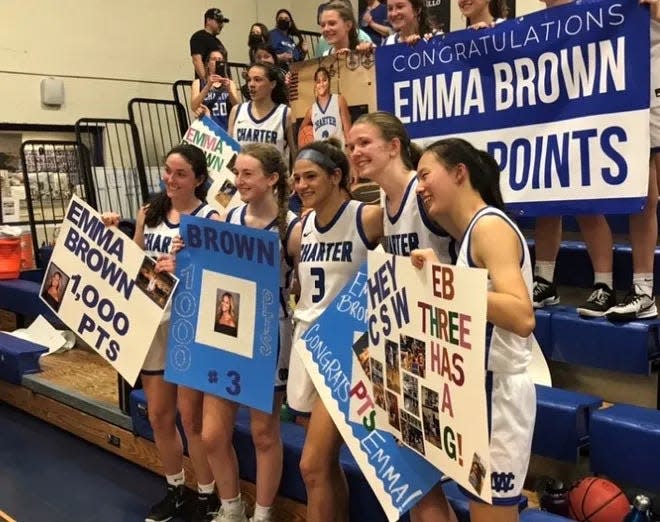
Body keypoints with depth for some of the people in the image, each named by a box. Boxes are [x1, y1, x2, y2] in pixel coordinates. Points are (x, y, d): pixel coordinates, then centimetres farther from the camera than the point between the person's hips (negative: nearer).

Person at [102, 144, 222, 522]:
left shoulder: (211, 219, -9)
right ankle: (175, 489, 34)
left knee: (191, 415, 4)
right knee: (159, 415, 14)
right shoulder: (149, 214, 7)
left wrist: (183, 269, -29)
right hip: (153, 321, 6)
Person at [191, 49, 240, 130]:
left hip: (226, 125, 1)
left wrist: (228, 89, -15)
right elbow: (193, 107, -7)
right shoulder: (198, 83, 9)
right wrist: (208, 85, -15)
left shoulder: (230, 83, 14)